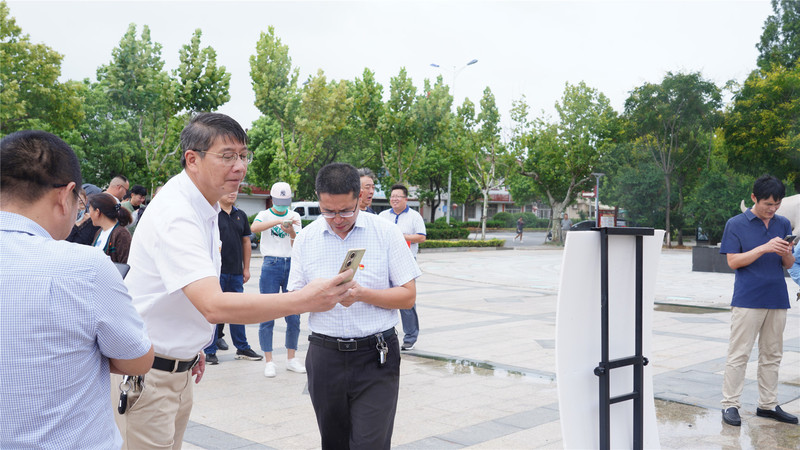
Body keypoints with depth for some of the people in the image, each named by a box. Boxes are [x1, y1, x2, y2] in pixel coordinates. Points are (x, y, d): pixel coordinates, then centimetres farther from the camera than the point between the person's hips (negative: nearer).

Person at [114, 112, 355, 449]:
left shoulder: (204, 208, 8)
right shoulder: (175, 216, -25)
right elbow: (214, 305, -36)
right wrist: (303, 300, -40)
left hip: (179, 369, 9)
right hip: (145, 372, -9)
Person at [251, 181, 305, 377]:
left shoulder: (294, 216, 11)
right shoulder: (265, 215, 2)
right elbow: (254, 227, -22)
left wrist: (291, 232, -18)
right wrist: (279, 221, -33)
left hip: (291, 265, 3)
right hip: (271, 266, -3)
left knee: (294, 315, 4)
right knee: (267, 316, -2)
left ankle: (291, 359, 17)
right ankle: (269, 362, 5)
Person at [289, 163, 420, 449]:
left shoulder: (387, 234, -3)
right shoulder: (305, 239, 4)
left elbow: (408, 296, -4)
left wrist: (362, 294, -20)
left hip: (375, 359, -3)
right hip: (324, 357, 3)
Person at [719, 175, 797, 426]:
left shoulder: (783, 224, 11)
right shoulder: (736, 224, -3)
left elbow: (789, 265, 13)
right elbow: (733, 261, -9)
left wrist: (786, 253, -11)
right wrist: (765, 248, -19)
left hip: (777, 299, 5)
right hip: (747, 300, -5)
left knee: (772, 355, 11)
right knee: (739, 354, -3)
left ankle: (768, 405, 21)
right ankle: (730, 404, 3)